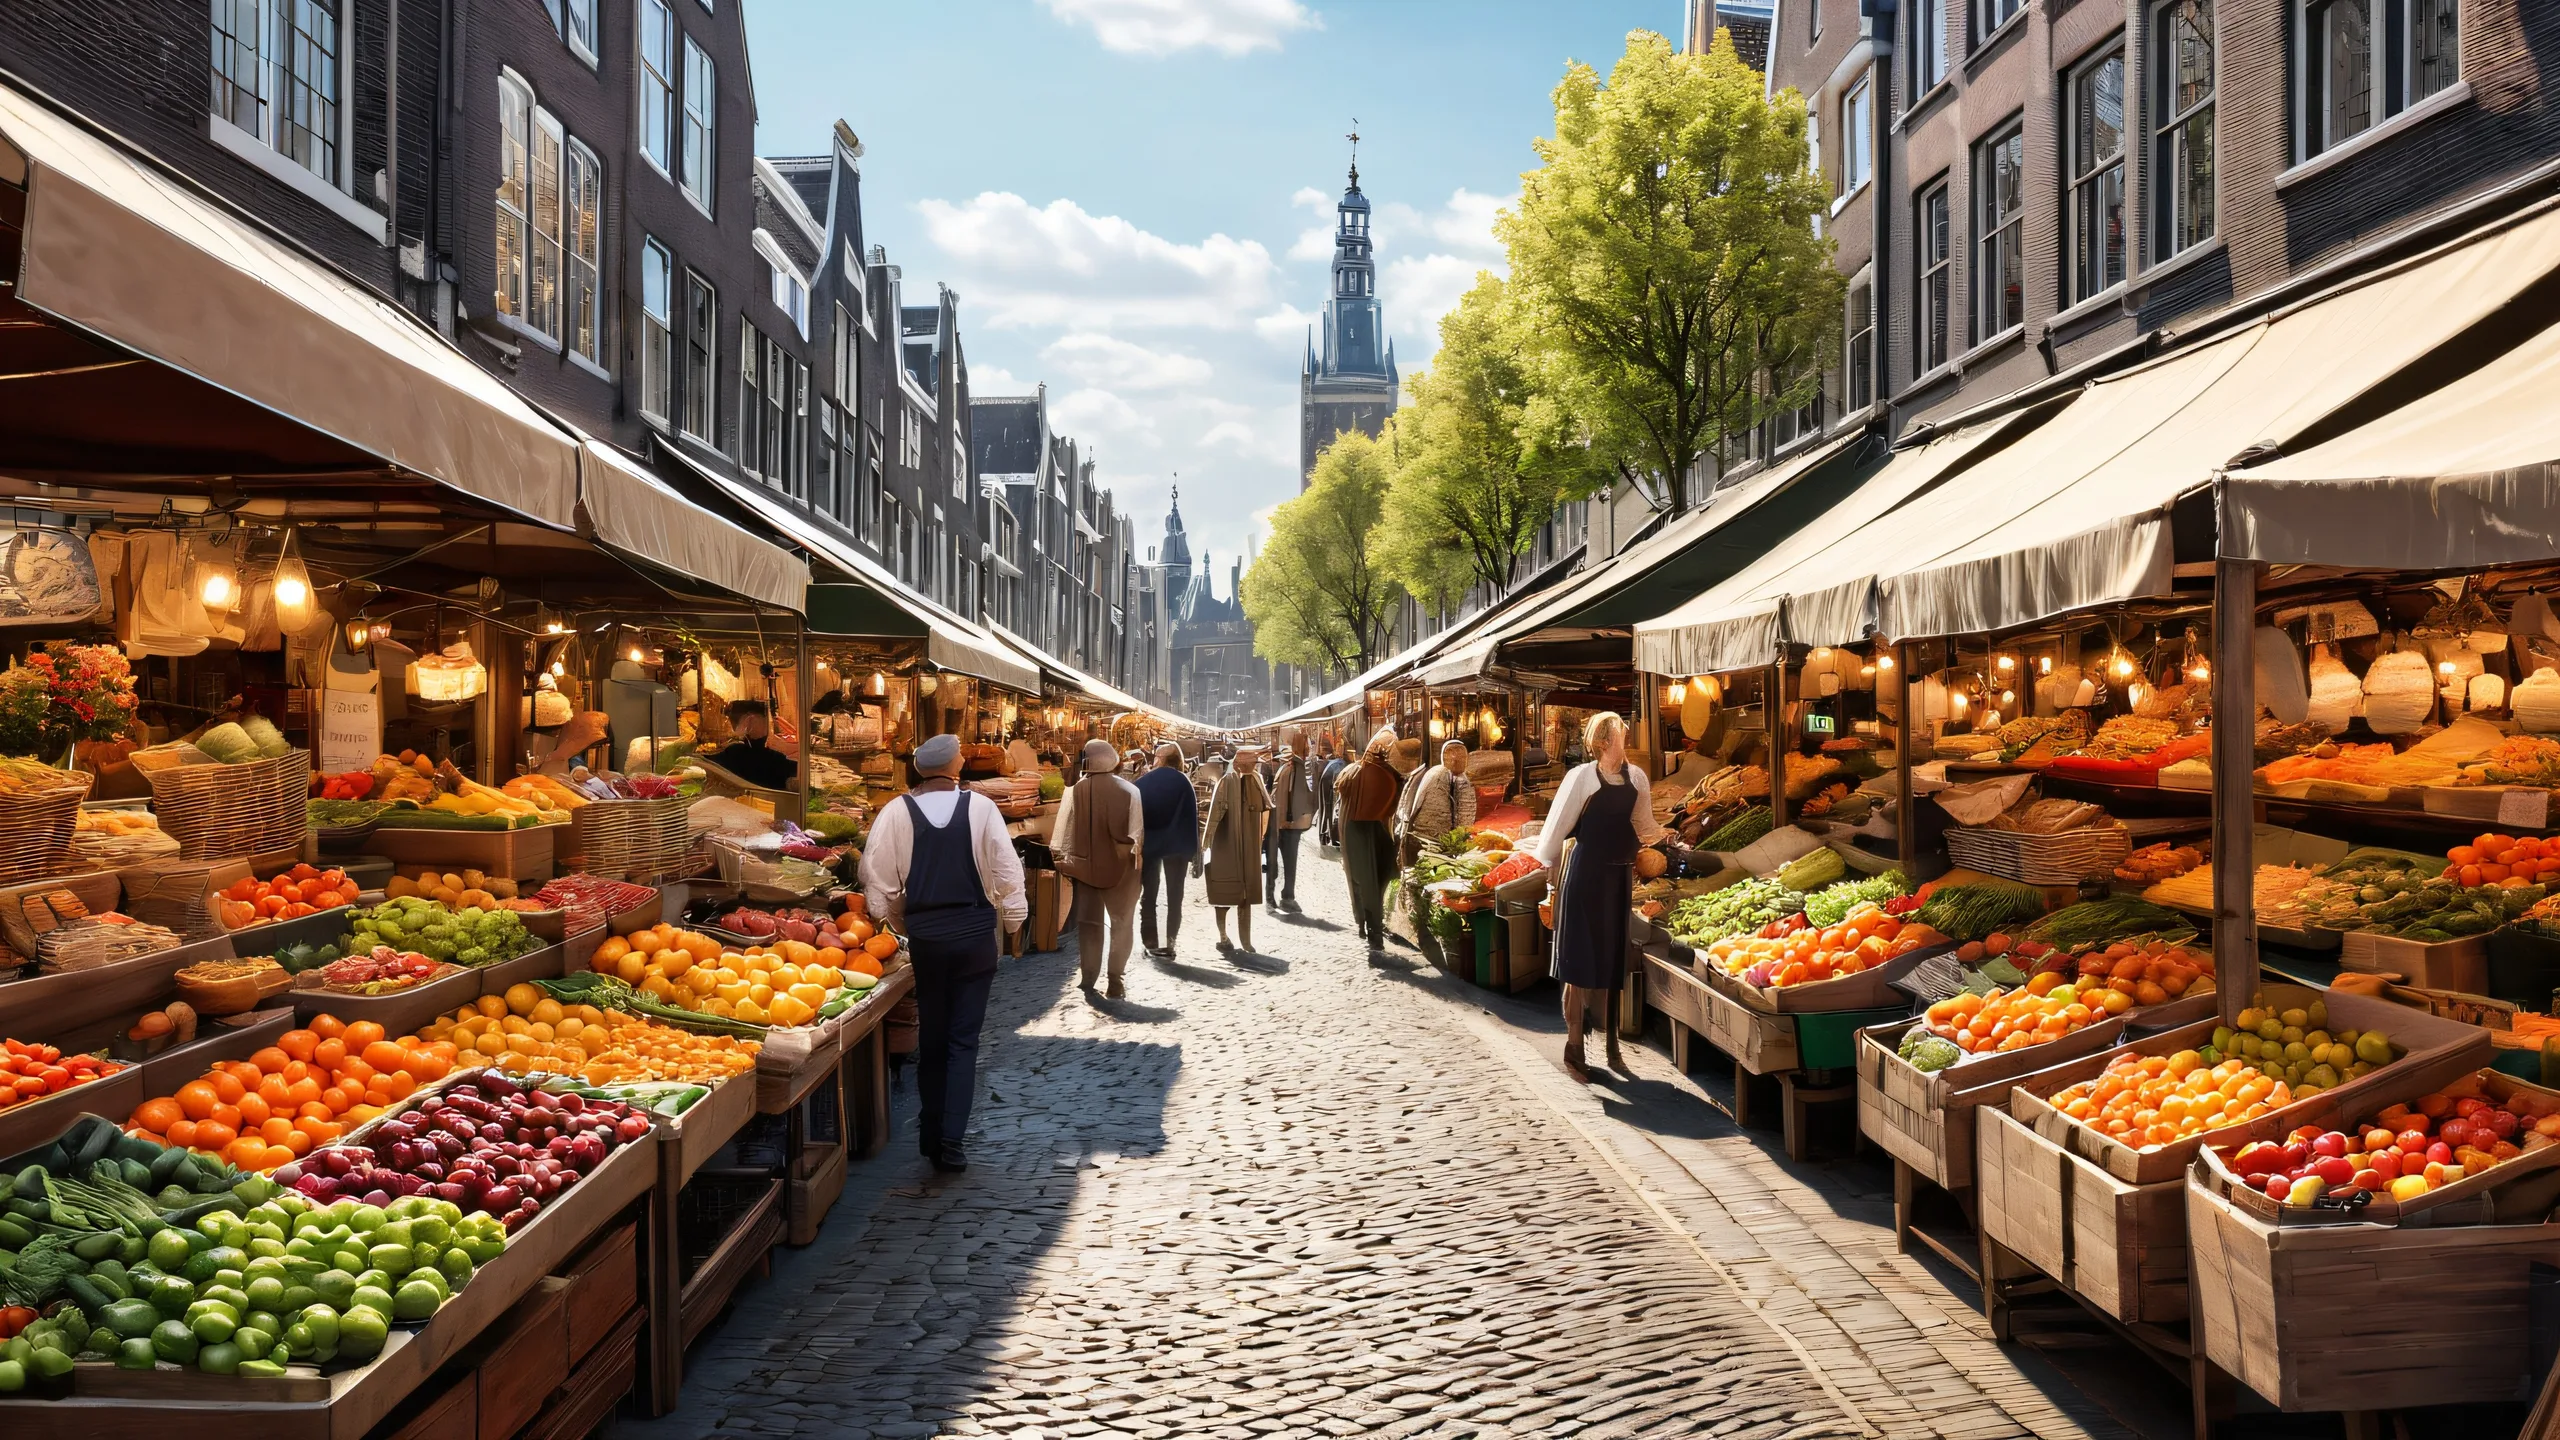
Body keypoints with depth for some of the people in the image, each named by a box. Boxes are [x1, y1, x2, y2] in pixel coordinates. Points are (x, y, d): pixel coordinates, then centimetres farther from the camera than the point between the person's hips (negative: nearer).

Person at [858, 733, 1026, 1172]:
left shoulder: (897, 812, -5)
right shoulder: (980, 808, -8)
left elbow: (876, 875, -3)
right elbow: (1006, 872, -8)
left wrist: (897, 919, 12)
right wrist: (1013, 920, 6)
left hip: (925, 936, 1)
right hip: (976, 934, -1)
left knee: (931, 1036, 15)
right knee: (963, 1039, 5)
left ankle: (931, 1136, 21)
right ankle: (951, 1140, -3)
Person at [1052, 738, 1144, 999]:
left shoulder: (1074, 791, -7)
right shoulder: (1128, 790, -10)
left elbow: (1064, 832, -5)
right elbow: (1136, 832, -14)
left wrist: (1063, 860, 4)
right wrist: (1137, 855, -2)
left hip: (1085, 866, 1)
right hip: (1120, 866, -1)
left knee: (1088, 923, 12)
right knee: (1121, 923, 10)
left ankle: (1089, 979, 11)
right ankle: (1115, 979, 6)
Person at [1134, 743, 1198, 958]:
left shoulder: (1142, 783, -1)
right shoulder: (1183, 782, -2)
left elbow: (1135, 816, -3)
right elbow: (1192, 816, -3)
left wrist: (1135, 845, 0)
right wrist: (1192, 848, 0)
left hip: (1149, 845, 0)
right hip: (1176, 846, 0)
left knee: (1149, 895, 10)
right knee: (1174, 896, 6)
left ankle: (1150, 943, 6)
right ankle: (1170, 944, 1)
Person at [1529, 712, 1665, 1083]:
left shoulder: (1636, 778, 5)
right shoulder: (1582, 777, -11)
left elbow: (1644, 825, 17)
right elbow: (1558, 826, -9)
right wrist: (1551, 869, -7)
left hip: (1620, 877, 5)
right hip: (1586, 875, -5)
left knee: (1613, 963, 11)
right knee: (1581, 965, -2)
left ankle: (1612, 1049, 20)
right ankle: (1573, 1052, 5)